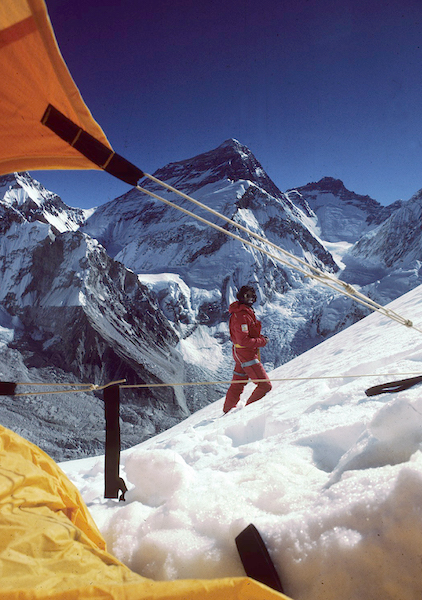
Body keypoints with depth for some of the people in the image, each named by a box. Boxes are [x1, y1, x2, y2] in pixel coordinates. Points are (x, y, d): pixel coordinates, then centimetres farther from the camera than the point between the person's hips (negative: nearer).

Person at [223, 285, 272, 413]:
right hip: (246, 354, -11)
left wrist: (259, 337, 6)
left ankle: (228, 410, 37)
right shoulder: (241, 316, -23)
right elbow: (243, 340, -26)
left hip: (240, 354, 11)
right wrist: (262, 342, -17)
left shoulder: (246, 311, 11)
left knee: (237, 384, 23)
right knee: (265, 385, -6)